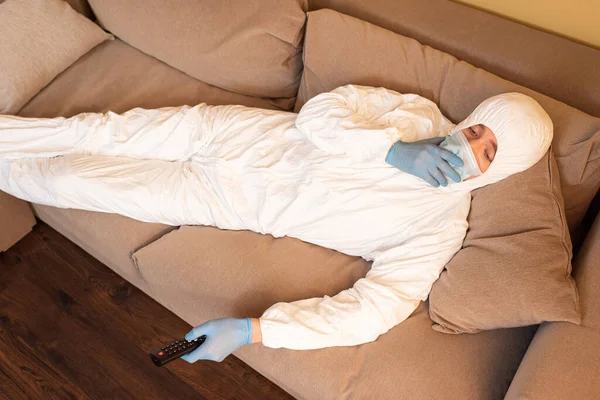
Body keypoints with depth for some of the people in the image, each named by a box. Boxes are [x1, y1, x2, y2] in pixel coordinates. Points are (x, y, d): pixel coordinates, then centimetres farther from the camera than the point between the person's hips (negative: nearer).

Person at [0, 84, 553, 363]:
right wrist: (394, 149, -24)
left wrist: (251, 330, -31)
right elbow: (319, 112, -9)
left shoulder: (441, 226, -15)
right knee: (103, 132, 4)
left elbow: (378, 308, -24)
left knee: (81, 182, 1)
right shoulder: (419, 112, -4)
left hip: (233, 201, -2)